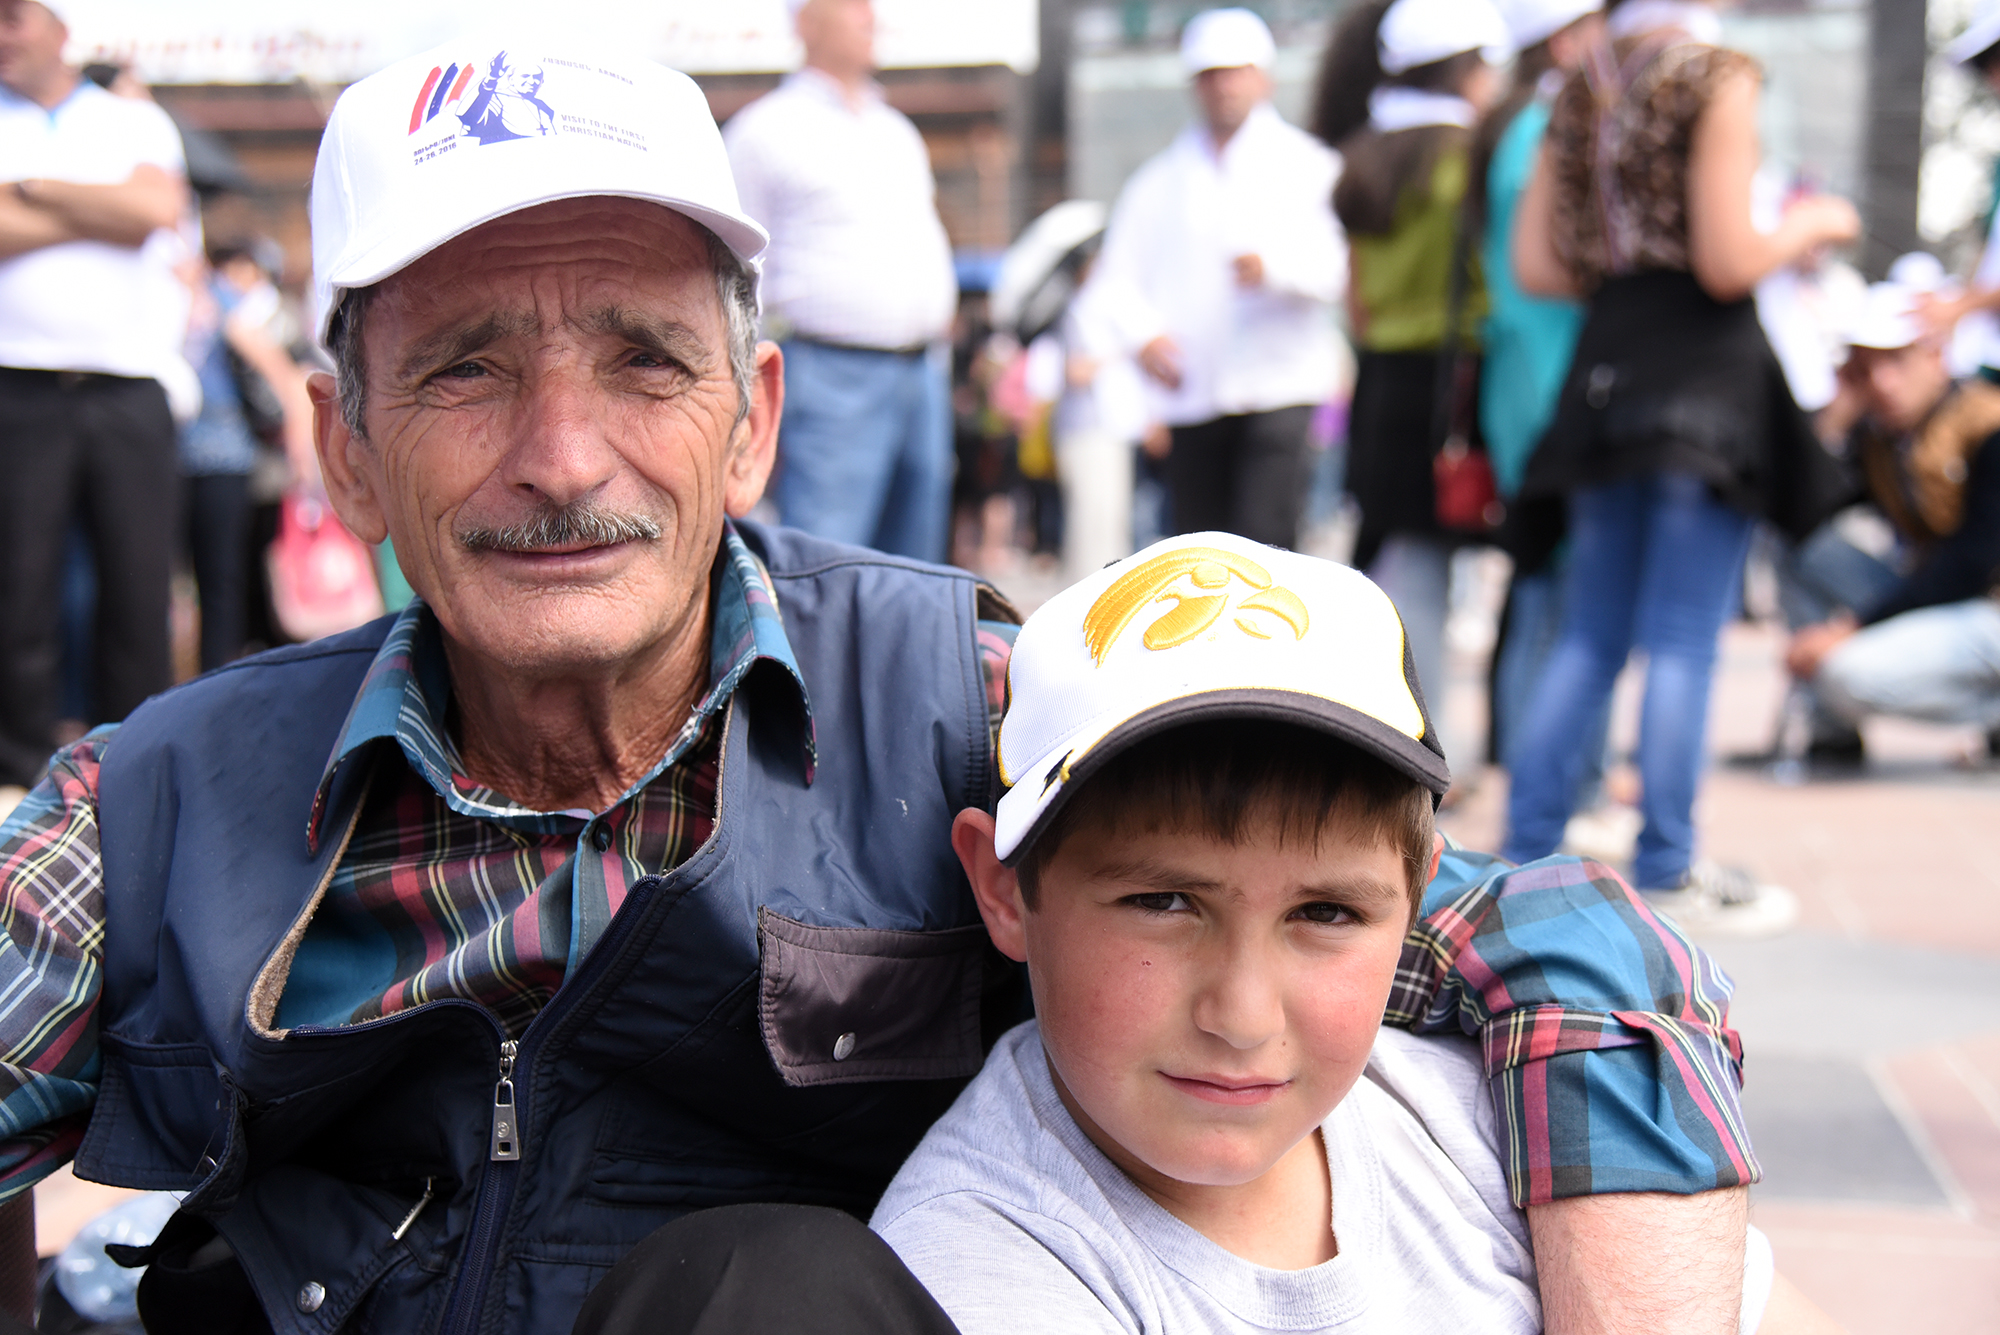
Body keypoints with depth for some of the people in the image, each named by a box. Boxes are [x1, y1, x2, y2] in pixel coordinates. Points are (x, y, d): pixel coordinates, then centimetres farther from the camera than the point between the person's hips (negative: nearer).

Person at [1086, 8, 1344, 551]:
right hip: (1191, 399, 3)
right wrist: (1143, 334, -9)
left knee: (1263, 543, -16)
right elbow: (1117, 277, 11)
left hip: (1279, 390, -3)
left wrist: (1272, 267, -26)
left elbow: (1337, 261, -7)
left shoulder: (1306, 164, 8)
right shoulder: (1160, 178, 16)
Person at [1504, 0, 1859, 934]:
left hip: (1608, 363, 6)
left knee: (1590, 638, 12)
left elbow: (1535, 266, 8)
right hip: (1703, 372, -6)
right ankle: (1667, 873, 2)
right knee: (1683, 641, -2)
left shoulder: (1584, 87, 11)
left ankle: (1527, 850, 12)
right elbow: (1728, 264, -14)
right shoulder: (1717, 78, -8)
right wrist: (1810, 226, 4)